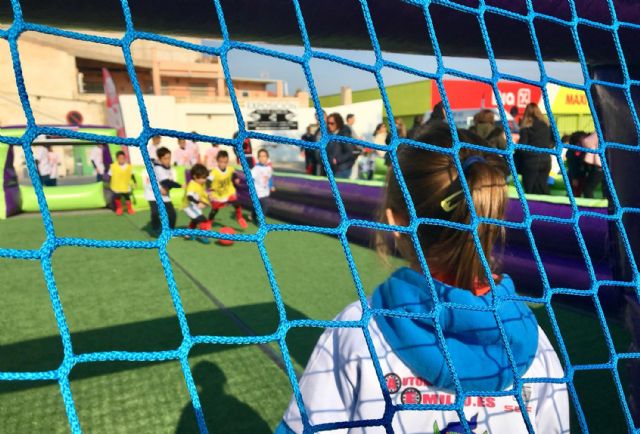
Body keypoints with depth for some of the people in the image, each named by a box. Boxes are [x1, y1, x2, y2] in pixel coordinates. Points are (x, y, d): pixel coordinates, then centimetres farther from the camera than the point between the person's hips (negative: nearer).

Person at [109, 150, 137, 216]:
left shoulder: (129, 166, -6)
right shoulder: (113, 166, -12)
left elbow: (132, 175, 6)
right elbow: (110, 176, -3)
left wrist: (134, 182, 6)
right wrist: (109, 184, 0)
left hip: (126, 187, 1)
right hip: (116, 187, -1)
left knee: (127, 197, 9)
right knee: (117, 198, 10)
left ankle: (129, 209, 26)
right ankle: (119, 209, 31)